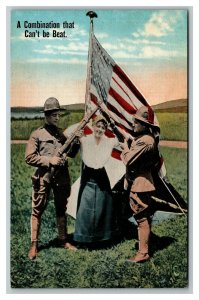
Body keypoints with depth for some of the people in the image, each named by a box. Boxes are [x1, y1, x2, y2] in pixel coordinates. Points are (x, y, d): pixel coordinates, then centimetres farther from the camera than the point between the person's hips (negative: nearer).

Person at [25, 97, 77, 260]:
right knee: (38, 210, 2)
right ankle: (34, 245, 13)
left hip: (62, 177, 5)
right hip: (43, 177, -4)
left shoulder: (62, 133, 12)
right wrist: (49, 160, -15)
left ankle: (63, 240, 27)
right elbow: (29, 157, -7)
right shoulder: (37, 134, -2)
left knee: (61, 209, 14)